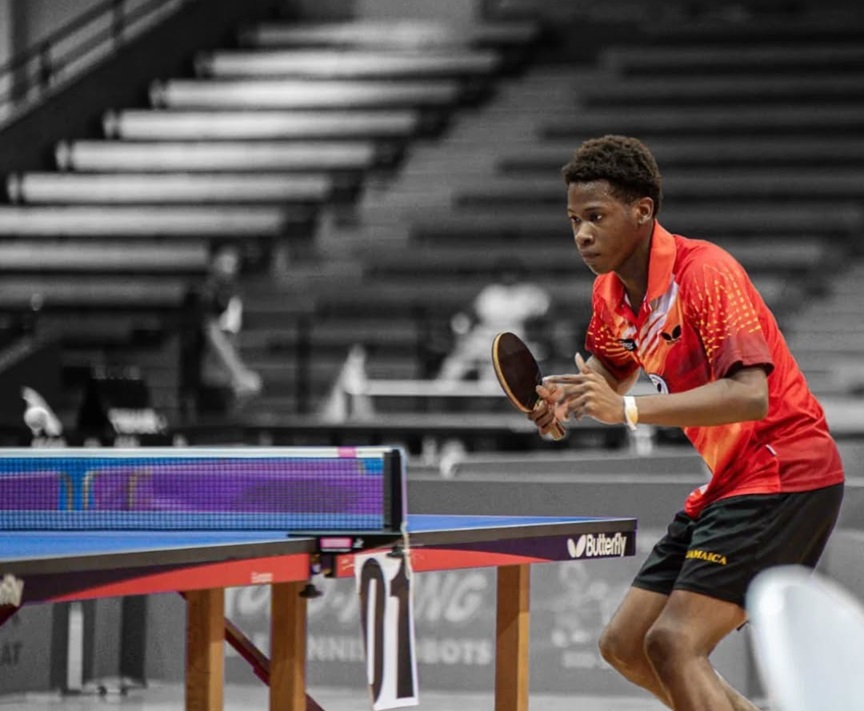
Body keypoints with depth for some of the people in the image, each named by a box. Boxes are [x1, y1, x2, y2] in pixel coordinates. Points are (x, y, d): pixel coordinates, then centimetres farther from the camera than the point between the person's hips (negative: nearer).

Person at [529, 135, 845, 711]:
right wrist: (564, 396, 2)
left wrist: (628, 410, -37)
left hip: (785, 475, -10)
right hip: (725, 484, 10)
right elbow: (611, 376, 26)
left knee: (674, 643, -20)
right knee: (624, 646, 8)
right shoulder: (610, 294, 6)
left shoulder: (704, 271, -20)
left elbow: (750, 395, -30)